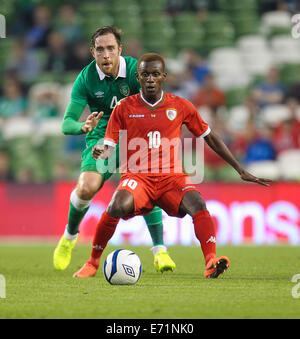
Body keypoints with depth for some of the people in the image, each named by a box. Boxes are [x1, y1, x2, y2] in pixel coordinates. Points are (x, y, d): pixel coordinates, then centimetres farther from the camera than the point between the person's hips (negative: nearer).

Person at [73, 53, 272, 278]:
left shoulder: (181, 106, 8)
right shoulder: (125, 108, 5)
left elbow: (210, 138, 16)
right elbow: (109, 147, 4)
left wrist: (241, 171, 16)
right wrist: (100, 152, -23)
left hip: (172, 177, 1)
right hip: (137, 177, -1)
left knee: (197, 204, -31)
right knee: (118, 206, -33)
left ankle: (211, 263, -39)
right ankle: (93, 262, -14)